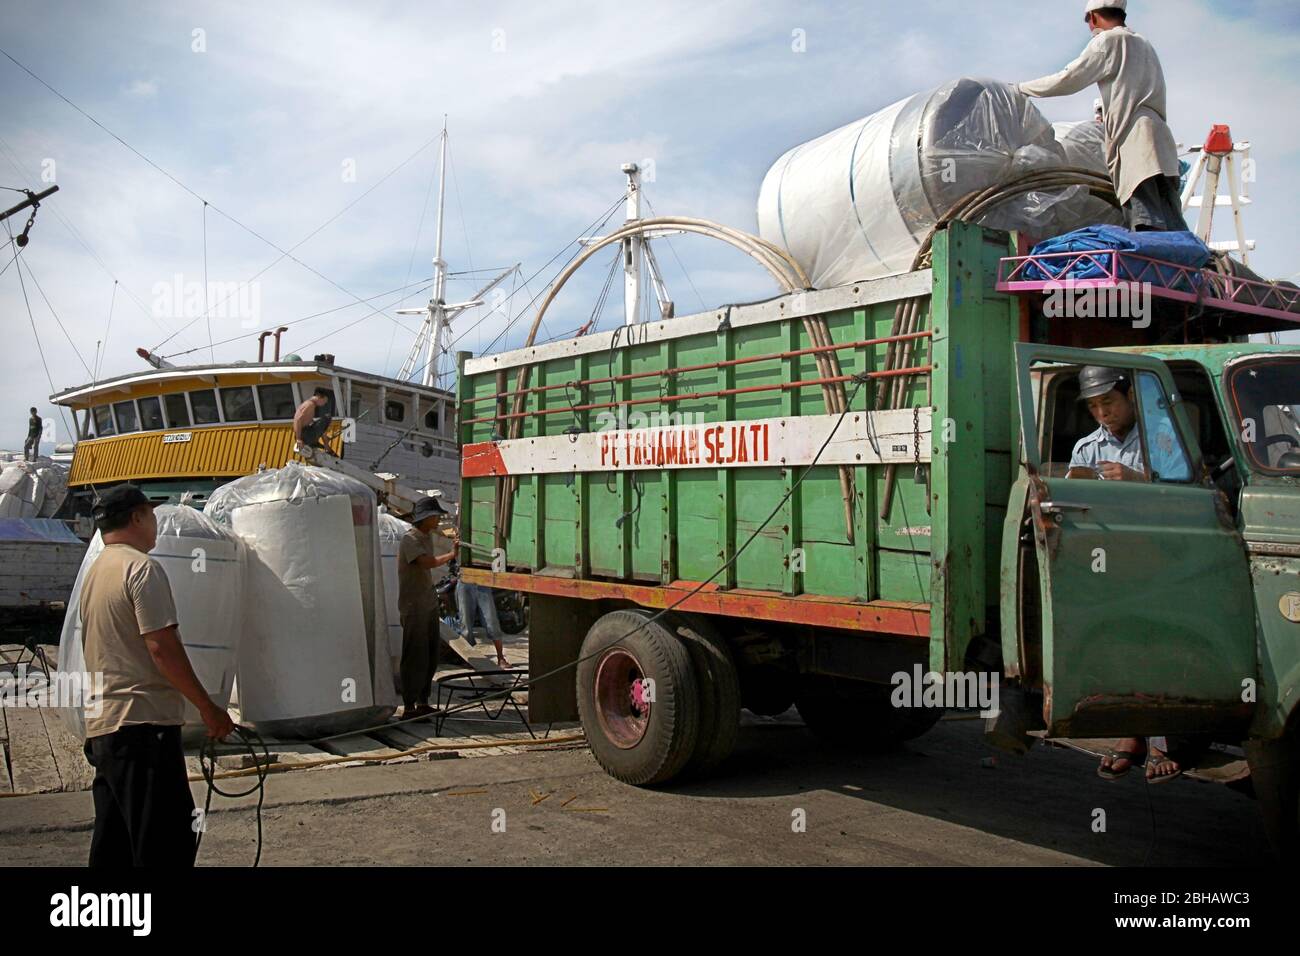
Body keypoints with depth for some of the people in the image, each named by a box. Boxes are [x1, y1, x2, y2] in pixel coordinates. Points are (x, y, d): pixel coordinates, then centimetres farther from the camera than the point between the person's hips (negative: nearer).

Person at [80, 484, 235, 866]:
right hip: (143, 724, -10)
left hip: (101, 726, 10)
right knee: (167, 846, -9)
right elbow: (162, 648, -18)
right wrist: (208, 707, -11)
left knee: (112, 848, 13)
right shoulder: (141, 567, -10)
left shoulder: (94, 573, 18)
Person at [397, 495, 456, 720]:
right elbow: (427, 563, -28)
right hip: (413, 606, -9)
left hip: (429, 604, 9)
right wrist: (452, 555, -21)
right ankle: (409, 708, -2)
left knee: (431, 655, 12)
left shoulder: (429, 536, 12)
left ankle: (423, 703, 21)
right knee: (415, 657, -7)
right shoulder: (410, 539, -15)